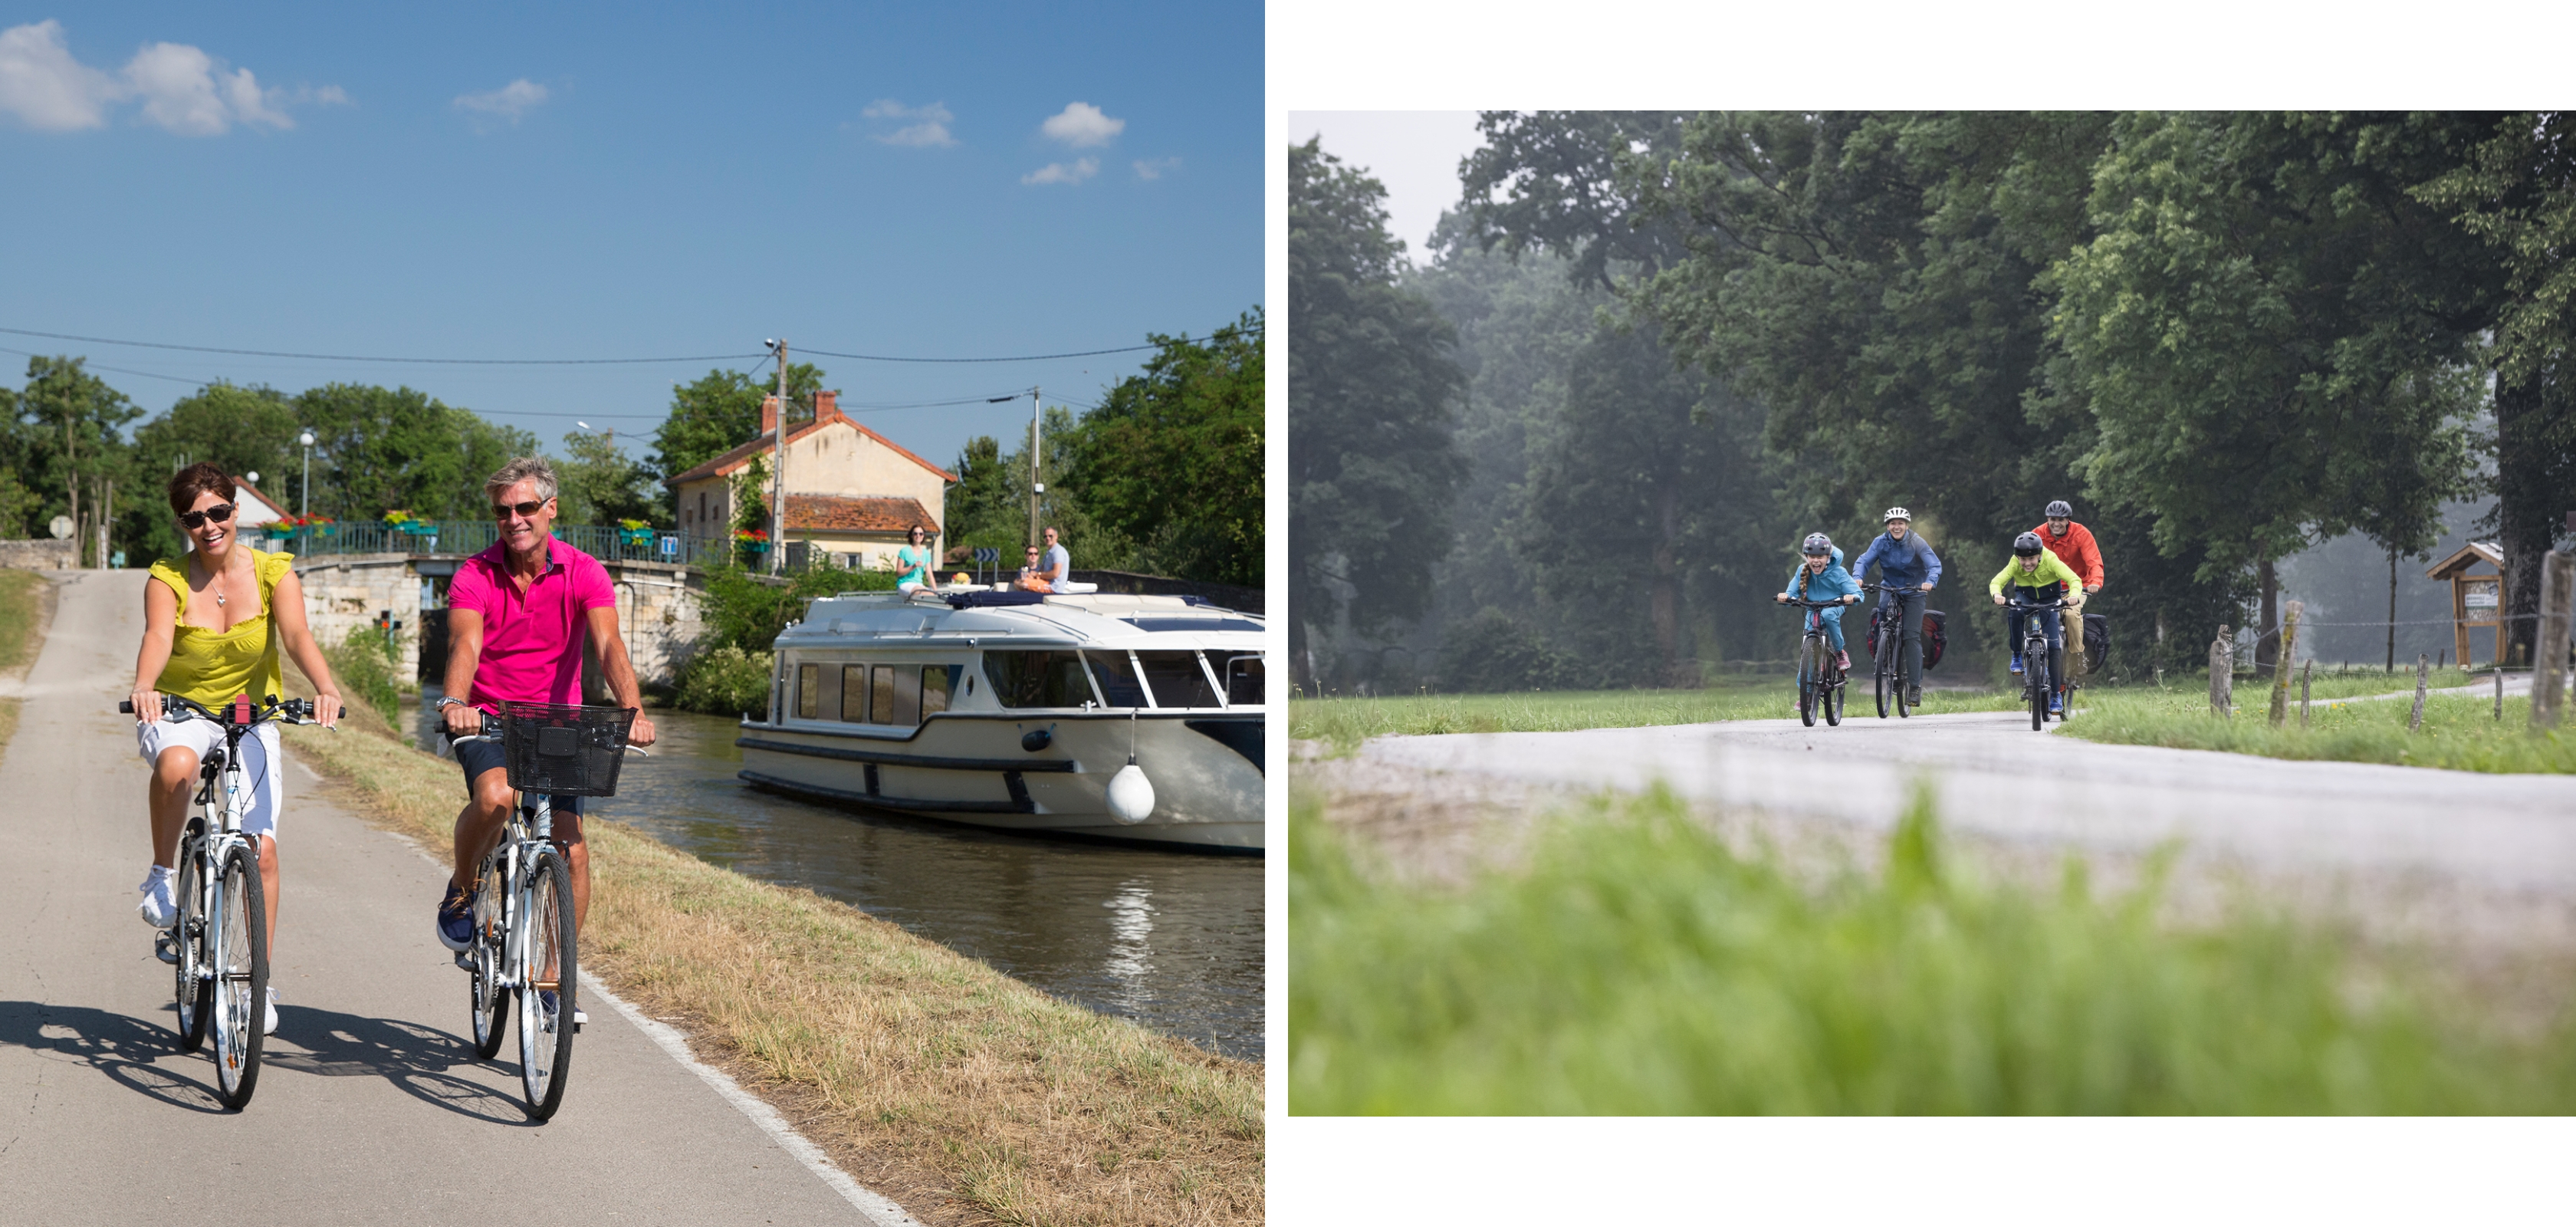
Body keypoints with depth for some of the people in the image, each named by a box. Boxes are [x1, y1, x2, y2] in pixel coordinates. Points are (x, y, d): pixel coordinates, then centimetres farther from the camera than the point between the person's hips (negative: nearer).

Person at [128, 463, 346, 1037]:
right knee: (176, 765, -39)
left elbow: (298, 635, -23)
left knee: (262, 849, -9)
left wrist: (327, 688, -43)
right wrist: (144, 688, -51)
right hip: (179, 711, -1)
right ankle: (162, 872, -13)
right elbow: (157, 637, -29)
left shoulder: (273, 573, -8)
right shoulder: (167, 579, -10)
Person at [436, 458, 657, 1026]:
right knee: (495, 796, -33)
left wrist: (633, 709, -41)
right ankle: (461, 890, -2)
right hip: (487, 719, -1)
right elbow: (465, 645, -27)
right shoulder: (474, 577, -10)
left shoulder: (584, 574, -9)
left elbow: (609, 645, -23)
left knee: (571, 849, -10)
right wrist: (454, 703, -48)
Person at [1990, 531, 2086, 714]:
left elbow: (2074, 579, -35)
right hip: (2025, 597, 1)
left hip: (2049, 600, -1)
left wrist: (2074, 595, -56)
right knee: (2014, 612, -36)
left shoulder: (2051, 560, -29)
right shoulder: (2015, 564, -24)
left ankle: (2056, 694, -4)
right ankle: (2017, 655, -16)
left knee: (2053, 646, -12)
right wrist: (1997, 594, -55)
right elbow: (1996, 581, -32)